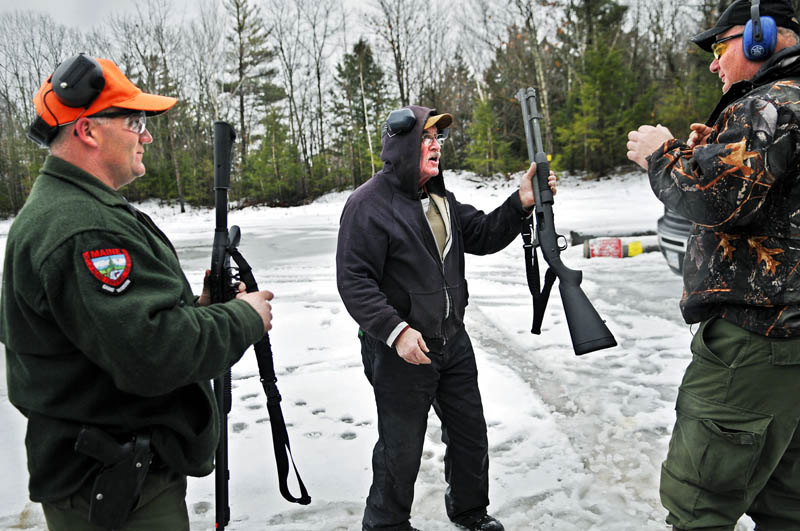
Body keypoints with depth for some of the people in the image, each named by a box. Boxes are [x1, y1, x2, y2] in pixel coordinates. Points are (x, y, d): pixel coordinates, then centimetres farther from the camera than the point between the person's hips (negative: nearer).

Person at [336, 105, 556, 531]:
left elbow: (483, 236, 9)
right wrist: (396, 330, -28)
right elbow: (354, 282, -20)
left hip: (453, 342, 8)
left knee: (470, 433, 21)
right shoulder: (368, 204, -15)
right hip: (400, 352, -8)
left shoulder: (440, 197, 11)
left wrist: (521, 203, -6)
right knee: (401, 448, 8)